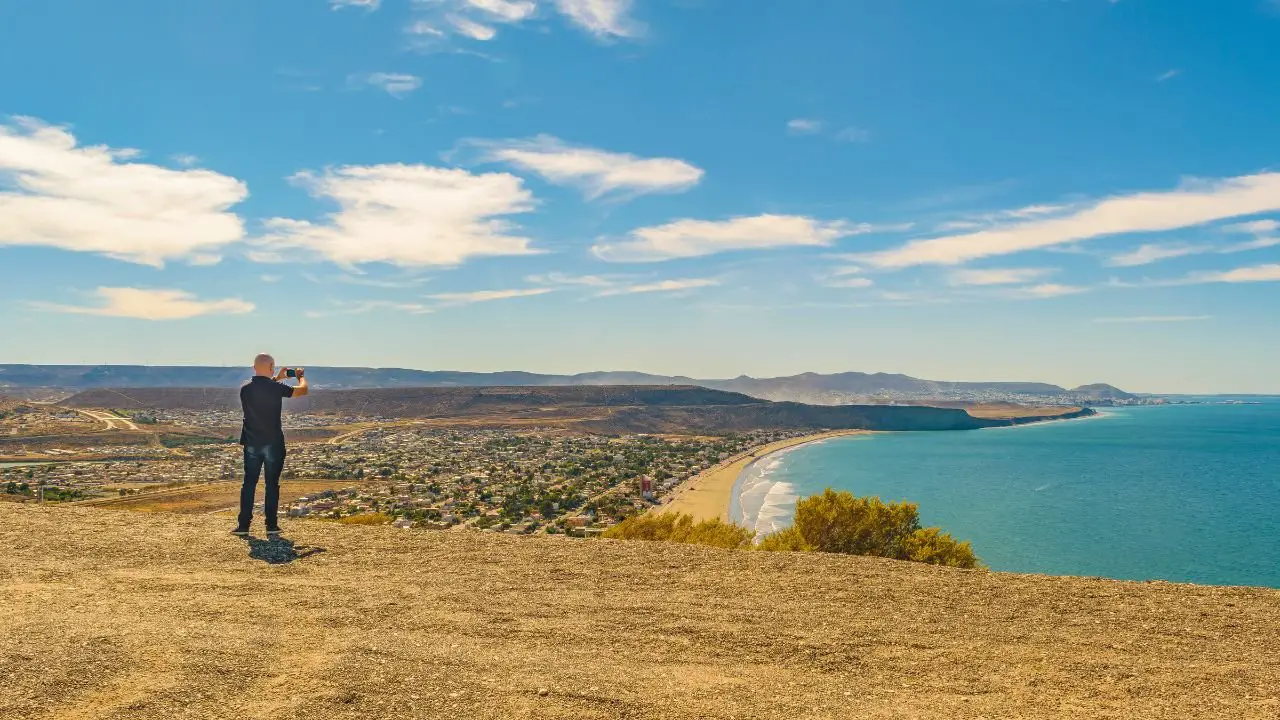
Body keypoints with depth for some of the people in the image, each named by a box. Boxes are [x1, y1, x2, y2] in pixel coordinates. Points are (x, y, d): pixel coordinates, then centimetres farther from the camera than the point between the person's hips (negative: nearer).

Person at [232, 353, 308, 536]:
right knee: (272, 484, 5)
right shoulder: (276, 388, -14)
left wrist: (276, 378, 27)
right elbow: (303, 390, -1)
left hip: (251, 444, 4)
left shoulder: (245, 389, -1)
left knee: (249, 483, 10)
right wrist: (301, 376, 19)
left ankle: (243, 525, 10)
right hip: (273, 443, -3)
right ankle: (271, 525, 8)